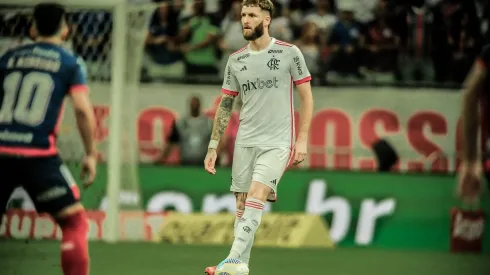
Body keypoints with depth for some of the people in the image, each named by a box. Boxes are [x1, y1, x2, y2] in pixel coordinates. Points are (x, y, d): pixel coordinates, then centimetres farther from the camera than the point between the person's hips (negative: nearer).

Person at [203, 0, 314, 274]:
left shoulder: (289, 53, -3)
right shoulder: (236, 60, 8)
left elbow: (306, 97, 0)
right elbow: (226, 105, 14)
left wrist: (302, 139, -7)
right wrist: (213, 146, 10)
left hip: (277, 143, -5)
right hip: (245, 143, 5)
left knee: (255, 197, -20)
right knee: (242, 204, 4)